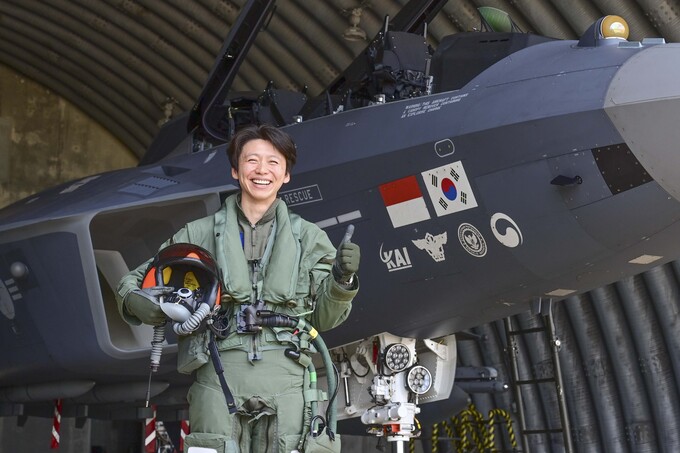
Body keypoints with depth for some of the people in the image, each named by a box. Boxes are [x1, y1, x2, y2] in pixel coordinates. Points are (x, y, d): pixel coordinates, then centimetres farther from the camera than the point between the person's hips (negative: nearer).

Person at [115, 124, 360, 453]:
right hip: (217, 384, -1)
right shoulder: (200, 234, 9)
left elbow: (322, 318, 13)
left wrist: (342, 281, -6)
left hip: (285, 385, 1)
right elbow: (136, 280, 13)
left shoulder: (309, 238, 12)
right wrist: (137, 301, -10)